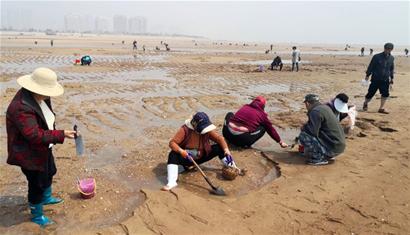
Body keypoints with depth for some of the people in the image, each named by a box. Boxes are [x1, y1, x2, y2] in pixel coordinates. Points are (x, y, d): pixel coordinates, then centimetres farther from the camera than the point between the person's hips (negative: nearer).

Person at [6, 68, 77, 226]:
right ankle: (36, 216, 32)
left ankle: (46, 198, 55)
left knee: (49, 173, 28)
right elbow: (35, 135, -36)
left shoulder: (38, 97, -4)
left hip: (43, 149, 9)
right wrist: (61, 135, -34)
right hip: (29, 155, -9)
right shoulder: (21, 107, -34)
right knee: (37, 184, 8)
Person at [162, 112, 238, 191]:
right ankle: (172, 182, -43)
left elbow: (219, 138, -12)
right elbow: (172, 143, -25)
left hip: (201, 157, 3)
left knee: (219, 147, -13)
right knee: (173, 155, -34)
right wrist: (181, 151, -43)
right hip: (186, 158, -3)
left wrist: (226, 150, -29)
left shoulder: (207, 130, -12)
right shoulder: (185, 129, -22)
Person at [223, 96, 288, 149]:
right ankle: (247, 144, 4)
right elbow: (271, 129, 15)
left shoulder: (244, 107, 17)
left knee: (230, 115, 30)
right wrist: (280, 142, 26)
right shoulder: (262, 114, 7)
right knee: (263, 127, 16)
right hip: (243, 139, -3)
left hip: (227, 134, 4)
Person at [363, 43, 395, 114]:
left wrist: (391, 78, 14)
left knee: (385, 94, -2)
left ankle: (381, 108, 8)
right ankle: (365, 103, 28)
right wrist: (367, 75, -3)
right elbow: (371, 66, -3)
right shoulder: (377, 57, -9)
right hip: (375, 79, -4)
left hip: (385, 80, 4)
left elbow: (392, 69, 16)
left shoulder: (391, 58, 5)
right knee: (370, 93, 1)